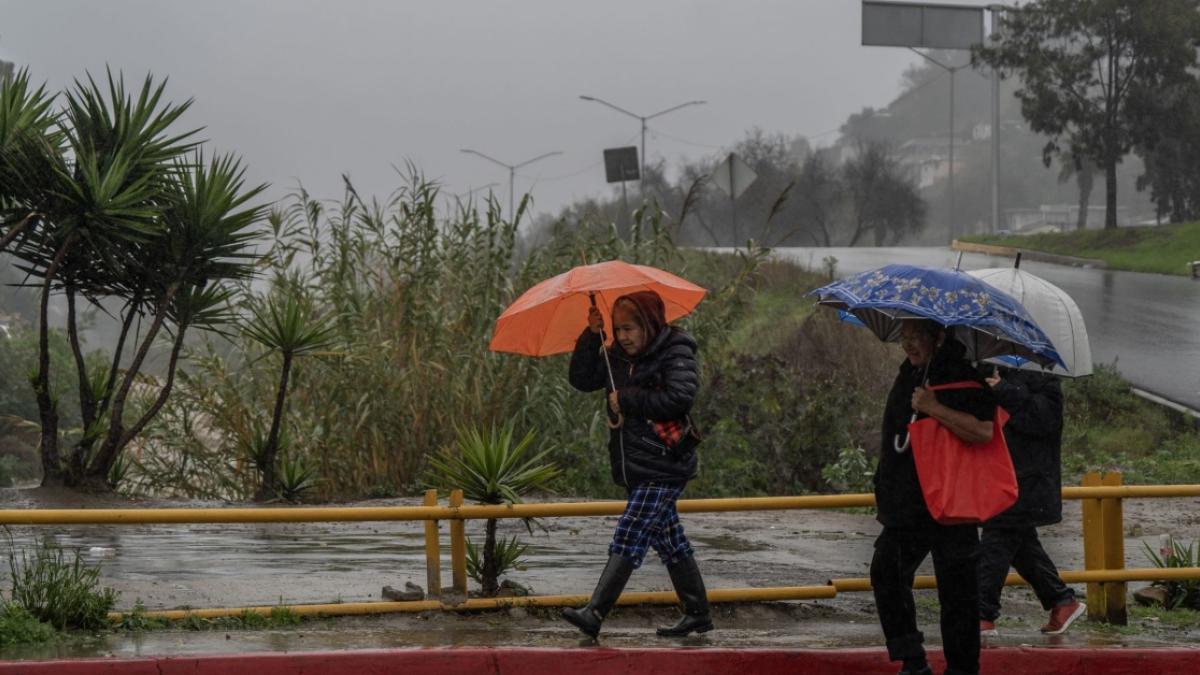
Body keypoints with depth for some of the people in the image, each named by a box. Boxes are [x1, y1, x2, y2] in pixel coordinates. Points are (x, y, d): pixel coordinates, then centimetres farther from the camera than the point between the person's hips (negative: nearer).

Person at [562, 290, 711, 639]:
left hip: (662, 468, -8)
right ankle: (698, 614, 22)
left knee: (629, 538, -14)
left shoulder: (676, 354, -9)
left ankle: (594, 614, -19)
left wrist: (627, 399, -15)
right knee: (669, 541, 13)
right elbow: (582, 379, 10)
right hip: (634, 466, 8)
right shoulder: (618, 356, 12)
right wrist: (592, 336, -1)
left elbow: (679, 398, -22)